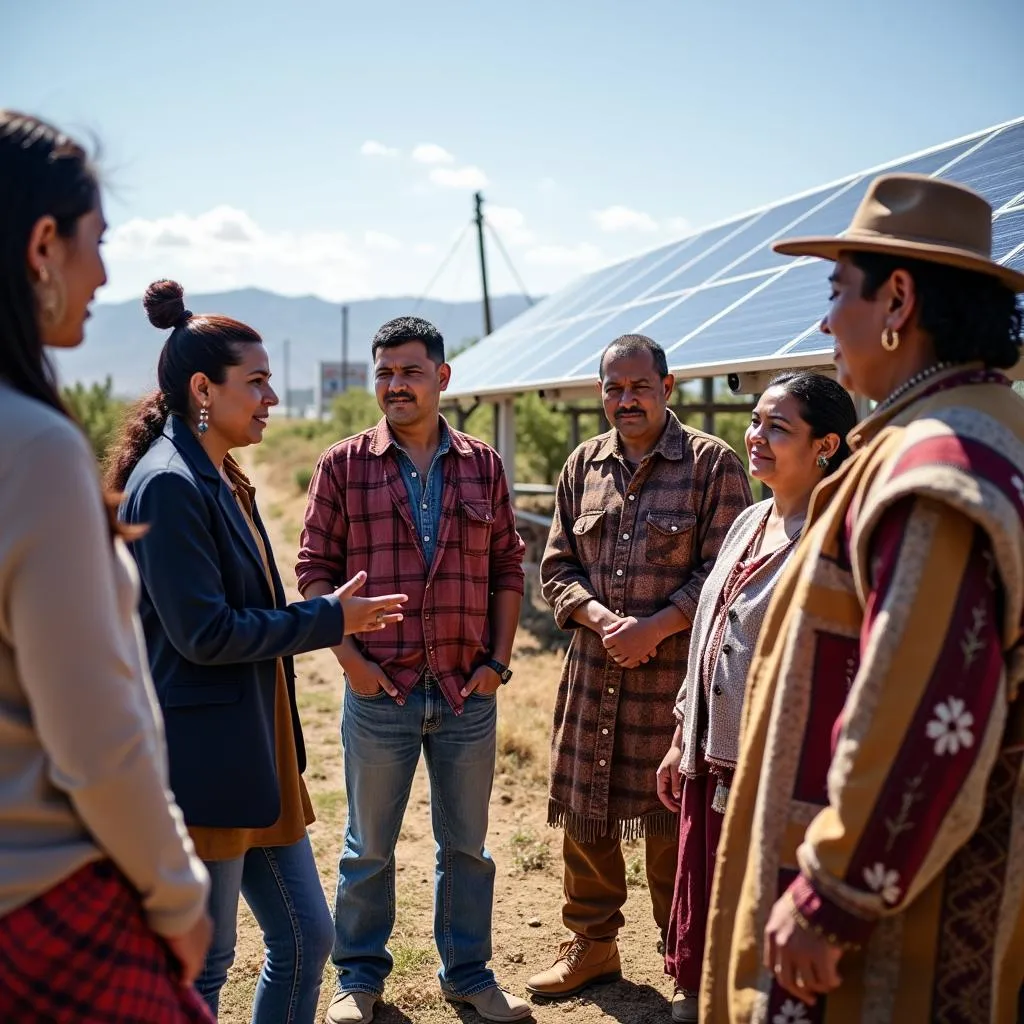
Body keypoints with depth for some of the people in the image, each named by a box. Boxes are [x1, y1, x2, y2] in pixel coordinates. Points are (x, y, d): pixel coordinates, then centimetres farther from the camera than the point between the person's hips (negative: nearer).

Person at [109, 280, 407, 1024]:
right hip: (201, 764, -9)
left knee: (306, 935, 16)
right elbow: (204, 633, -21)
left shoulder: (224, 480, 13)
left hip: (255, 754, 9)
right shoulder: (169, 483, -17)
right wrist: (329, 620, -13)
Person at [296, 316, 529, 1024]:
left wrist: (498, 661, 0)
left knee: (467, 841, 14)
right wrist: (349, 657, -9)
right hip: (379, 687, -1)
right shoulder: (344, 465, -1)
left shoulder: (483, 466, 5)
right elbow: (316, 568, 0)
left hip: (469, 690, 2)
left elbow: (507, 568, 8)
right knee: (369, 845, 12)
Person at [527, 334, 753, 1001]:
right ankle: (592, 945, 32)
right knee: (583, 813, 13)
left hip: (677, 670, -4)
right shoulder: (583, 464, 10)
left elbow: (723, 571, -8)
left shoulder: (713, 463, -3)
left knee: (672, 820, 5)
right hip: (592, 669, 5)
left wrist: (653, 627, -17)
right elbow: (557, 567, 9)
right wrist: (603, 619, -9)